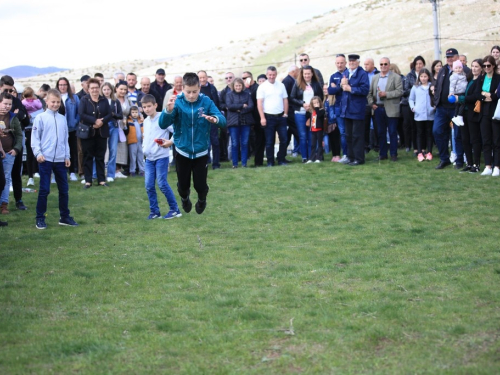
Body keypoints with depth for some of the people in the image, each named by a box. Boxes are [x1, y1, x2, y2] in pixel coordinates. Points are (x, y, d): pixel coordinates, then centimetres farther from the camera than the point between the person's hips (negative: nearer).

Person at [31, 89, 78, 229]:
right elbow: (35, 137, -5)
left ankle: (64, 217, 20)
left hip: (60, 160, 5)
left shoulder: (62, 119, 10)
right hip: (45, 160, -4)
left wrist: (67, 156, 11)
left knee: (64, 189, 9)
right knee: (44, 189, -2)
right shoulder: (40, 118, -3)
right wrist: (38, 153, -16)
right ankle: (40, 218, 7)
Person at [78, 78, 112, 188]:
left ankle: (101, 179, 12)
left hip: (102, 132, 2)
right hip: (88, 132, -2)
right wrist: (95, 121, -20)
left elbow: (110, 115, 2)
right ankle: (88, 180, 6)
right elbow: (81, 114, -12)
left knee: (100, 156, 7)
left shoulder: (104, 100, 8)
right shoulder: (84, 100, -1)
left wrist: (102, 121, -16)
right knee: (88, 156, 2)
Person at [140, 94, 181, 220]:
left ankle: (175, 209, 3)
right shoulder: (145, 121, 13)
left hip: (161, 157, -7)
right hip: (149, 158, 7)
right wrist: (144, 147, 10)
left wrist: (171, 142, -20)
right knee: (149, 185, 3)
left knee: (162, 183, -8)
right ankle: (154, 211, 12)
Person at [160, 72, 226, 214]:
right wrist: (169, 110, -43)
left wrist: (215, 119, -43)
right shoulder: (176, 102, -14)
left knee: (200, 185, 2)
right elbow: (162, 124, -23)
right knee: (183, 184, 10)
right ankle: (185, 199, 46)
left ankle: (202, 200, 38)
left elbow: (223, 120, -20)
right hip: (182, 152, 0)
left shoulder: (206, 101, -12)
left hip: (201, 152, 0)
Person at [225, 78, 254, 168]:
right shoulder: (229, 94, 6)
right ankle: (235, 163, 6)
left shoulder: (247, 94, 9)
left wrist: (239, 110, -11)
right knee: (234, 144, -1)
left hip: (245, 122, 1)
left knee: (245, 143, 2)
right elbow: (229, 106, -9)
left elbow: (251, 106, -1)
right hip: (233, 122, -1)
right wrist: (242, 106, -9)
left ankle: (244, 163, 9)